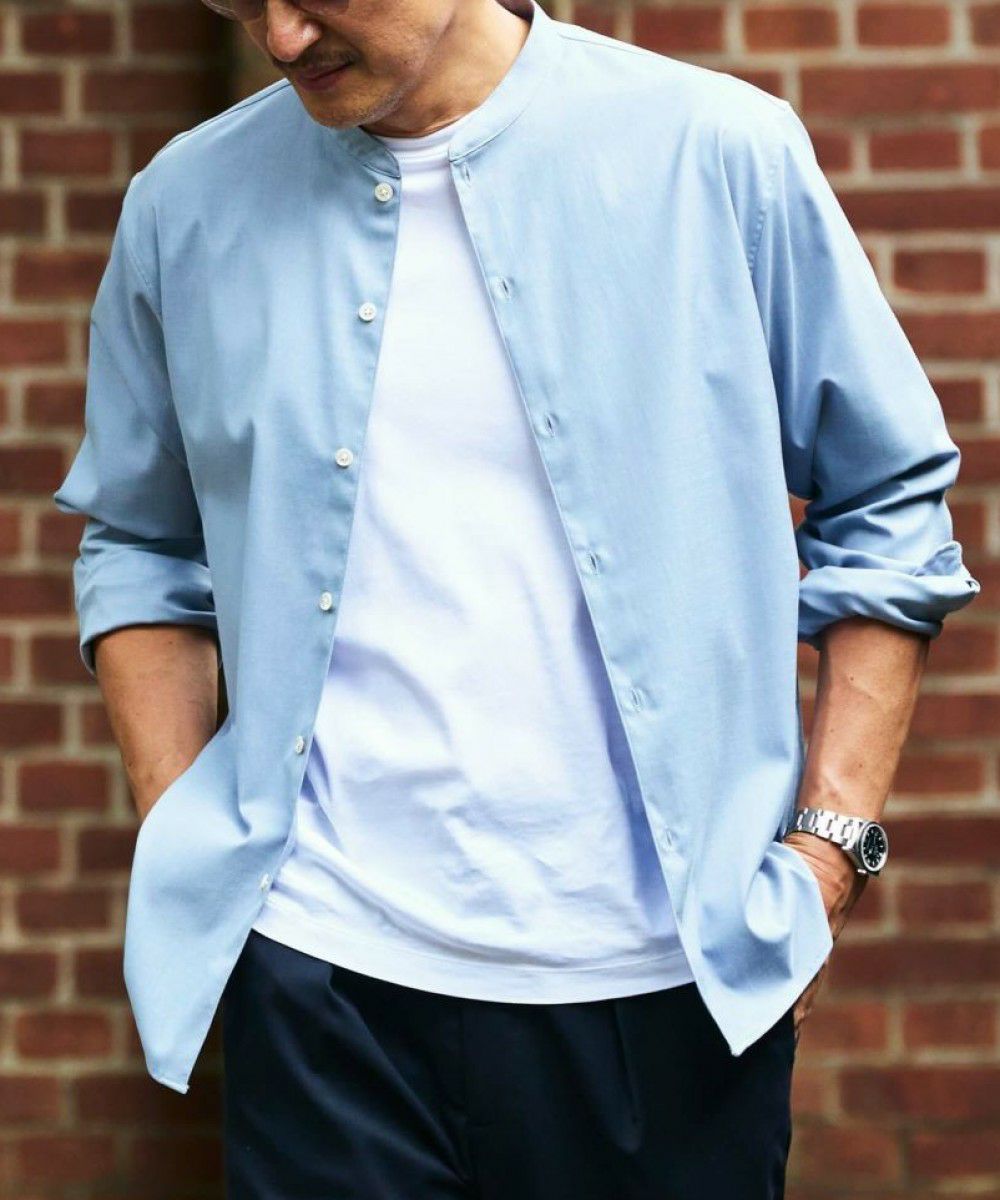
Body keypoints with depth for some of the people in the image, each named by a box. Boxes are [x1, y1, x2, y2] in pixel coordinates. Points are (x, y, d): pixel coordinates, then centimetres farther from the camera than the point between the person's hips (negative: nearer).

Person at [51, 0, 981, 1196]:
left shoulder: (720, 153, -2)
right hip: (328, 971, 1)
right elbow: (141, 550, 15)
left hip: (668, 974, -1)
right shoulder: (187, 207, 5)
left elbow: (889, 507, 4)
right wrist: (183, 853, 4)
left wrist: (831, 846, -3)